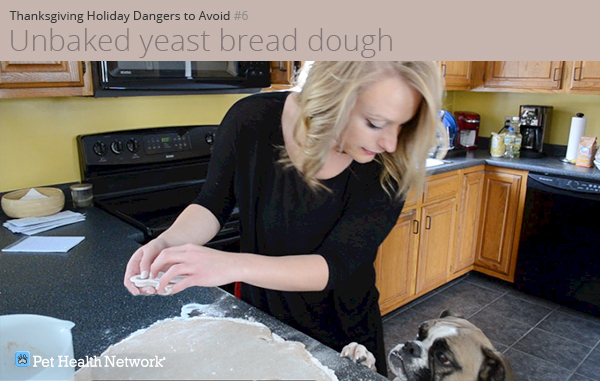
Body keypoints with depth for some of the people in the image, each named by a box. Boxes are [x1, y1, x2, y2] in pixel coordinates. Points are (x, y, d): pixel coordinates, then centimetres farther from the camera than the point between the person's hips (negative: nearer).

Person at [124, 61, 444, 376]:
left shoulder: (386, 171, -25)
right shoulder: (251, 119, -23)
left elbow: (334, 265, -29)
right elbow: (214, 203, -8)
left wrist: (232, 265, -43)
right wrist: (168, 242, -27)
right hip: (260, 315, 1)